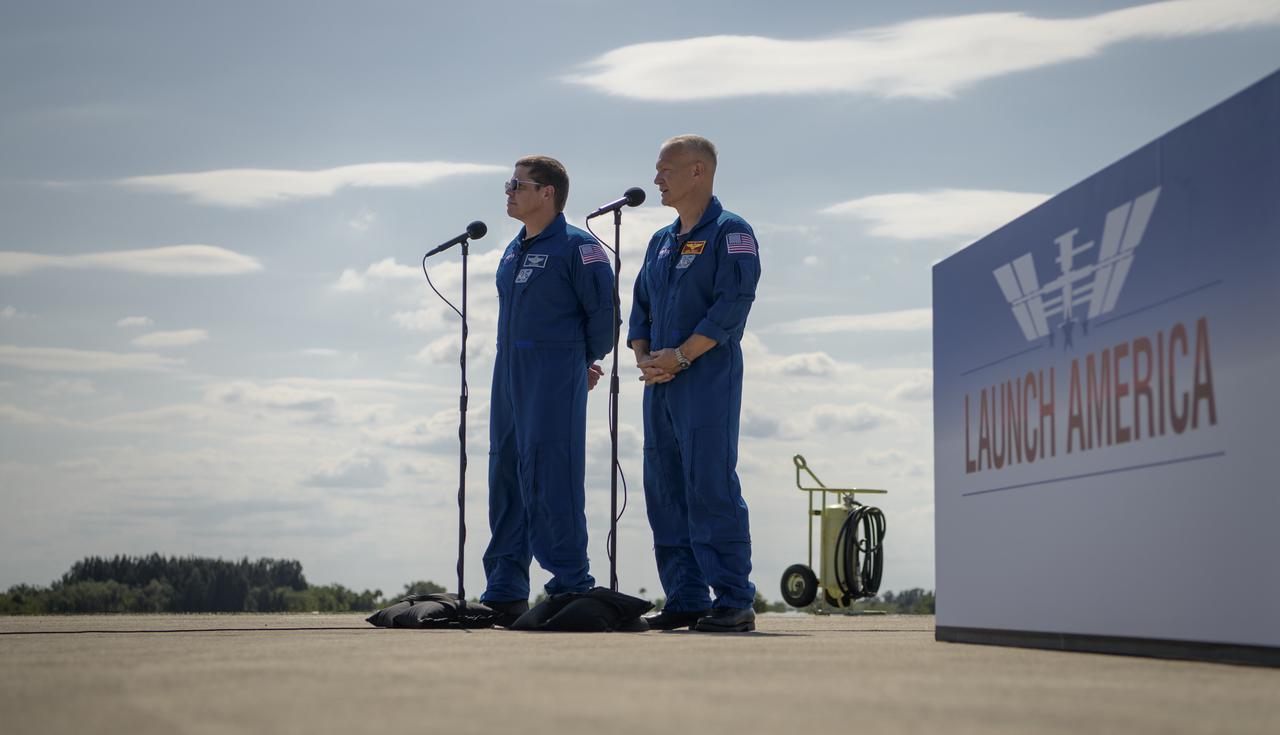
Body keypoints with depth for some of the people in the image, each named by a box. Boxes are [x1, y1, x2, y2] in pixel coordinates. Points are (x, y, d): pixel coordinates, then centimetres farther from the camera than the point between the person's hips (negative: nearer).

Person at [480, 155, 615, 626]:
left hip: (554, 381, -8)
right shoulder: (513, 251, 17)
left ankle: (571, 588, -5)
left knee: (550, 481, -11)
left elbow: (605, 315, -8)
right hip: (509, 377, 8)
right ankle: (505, 593, 13)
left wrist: (584, 360, 6)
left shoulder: (577, 247, -7)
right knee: (506, 480, 8)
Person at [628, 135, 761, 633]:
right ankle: (686, 600, 13)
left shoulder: (730, 233, -4)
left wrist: (679, 356, -16)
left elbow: (733, 304, -14)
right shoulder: (661, 241, 20)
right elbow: (641, 307, 21)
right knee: (665, 491, 7)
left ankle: (734, 602, -8)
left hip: (708, 380, -8)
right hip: (660, 385, 8)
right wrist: (643, 357, 2)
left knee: (711, 488, -11)